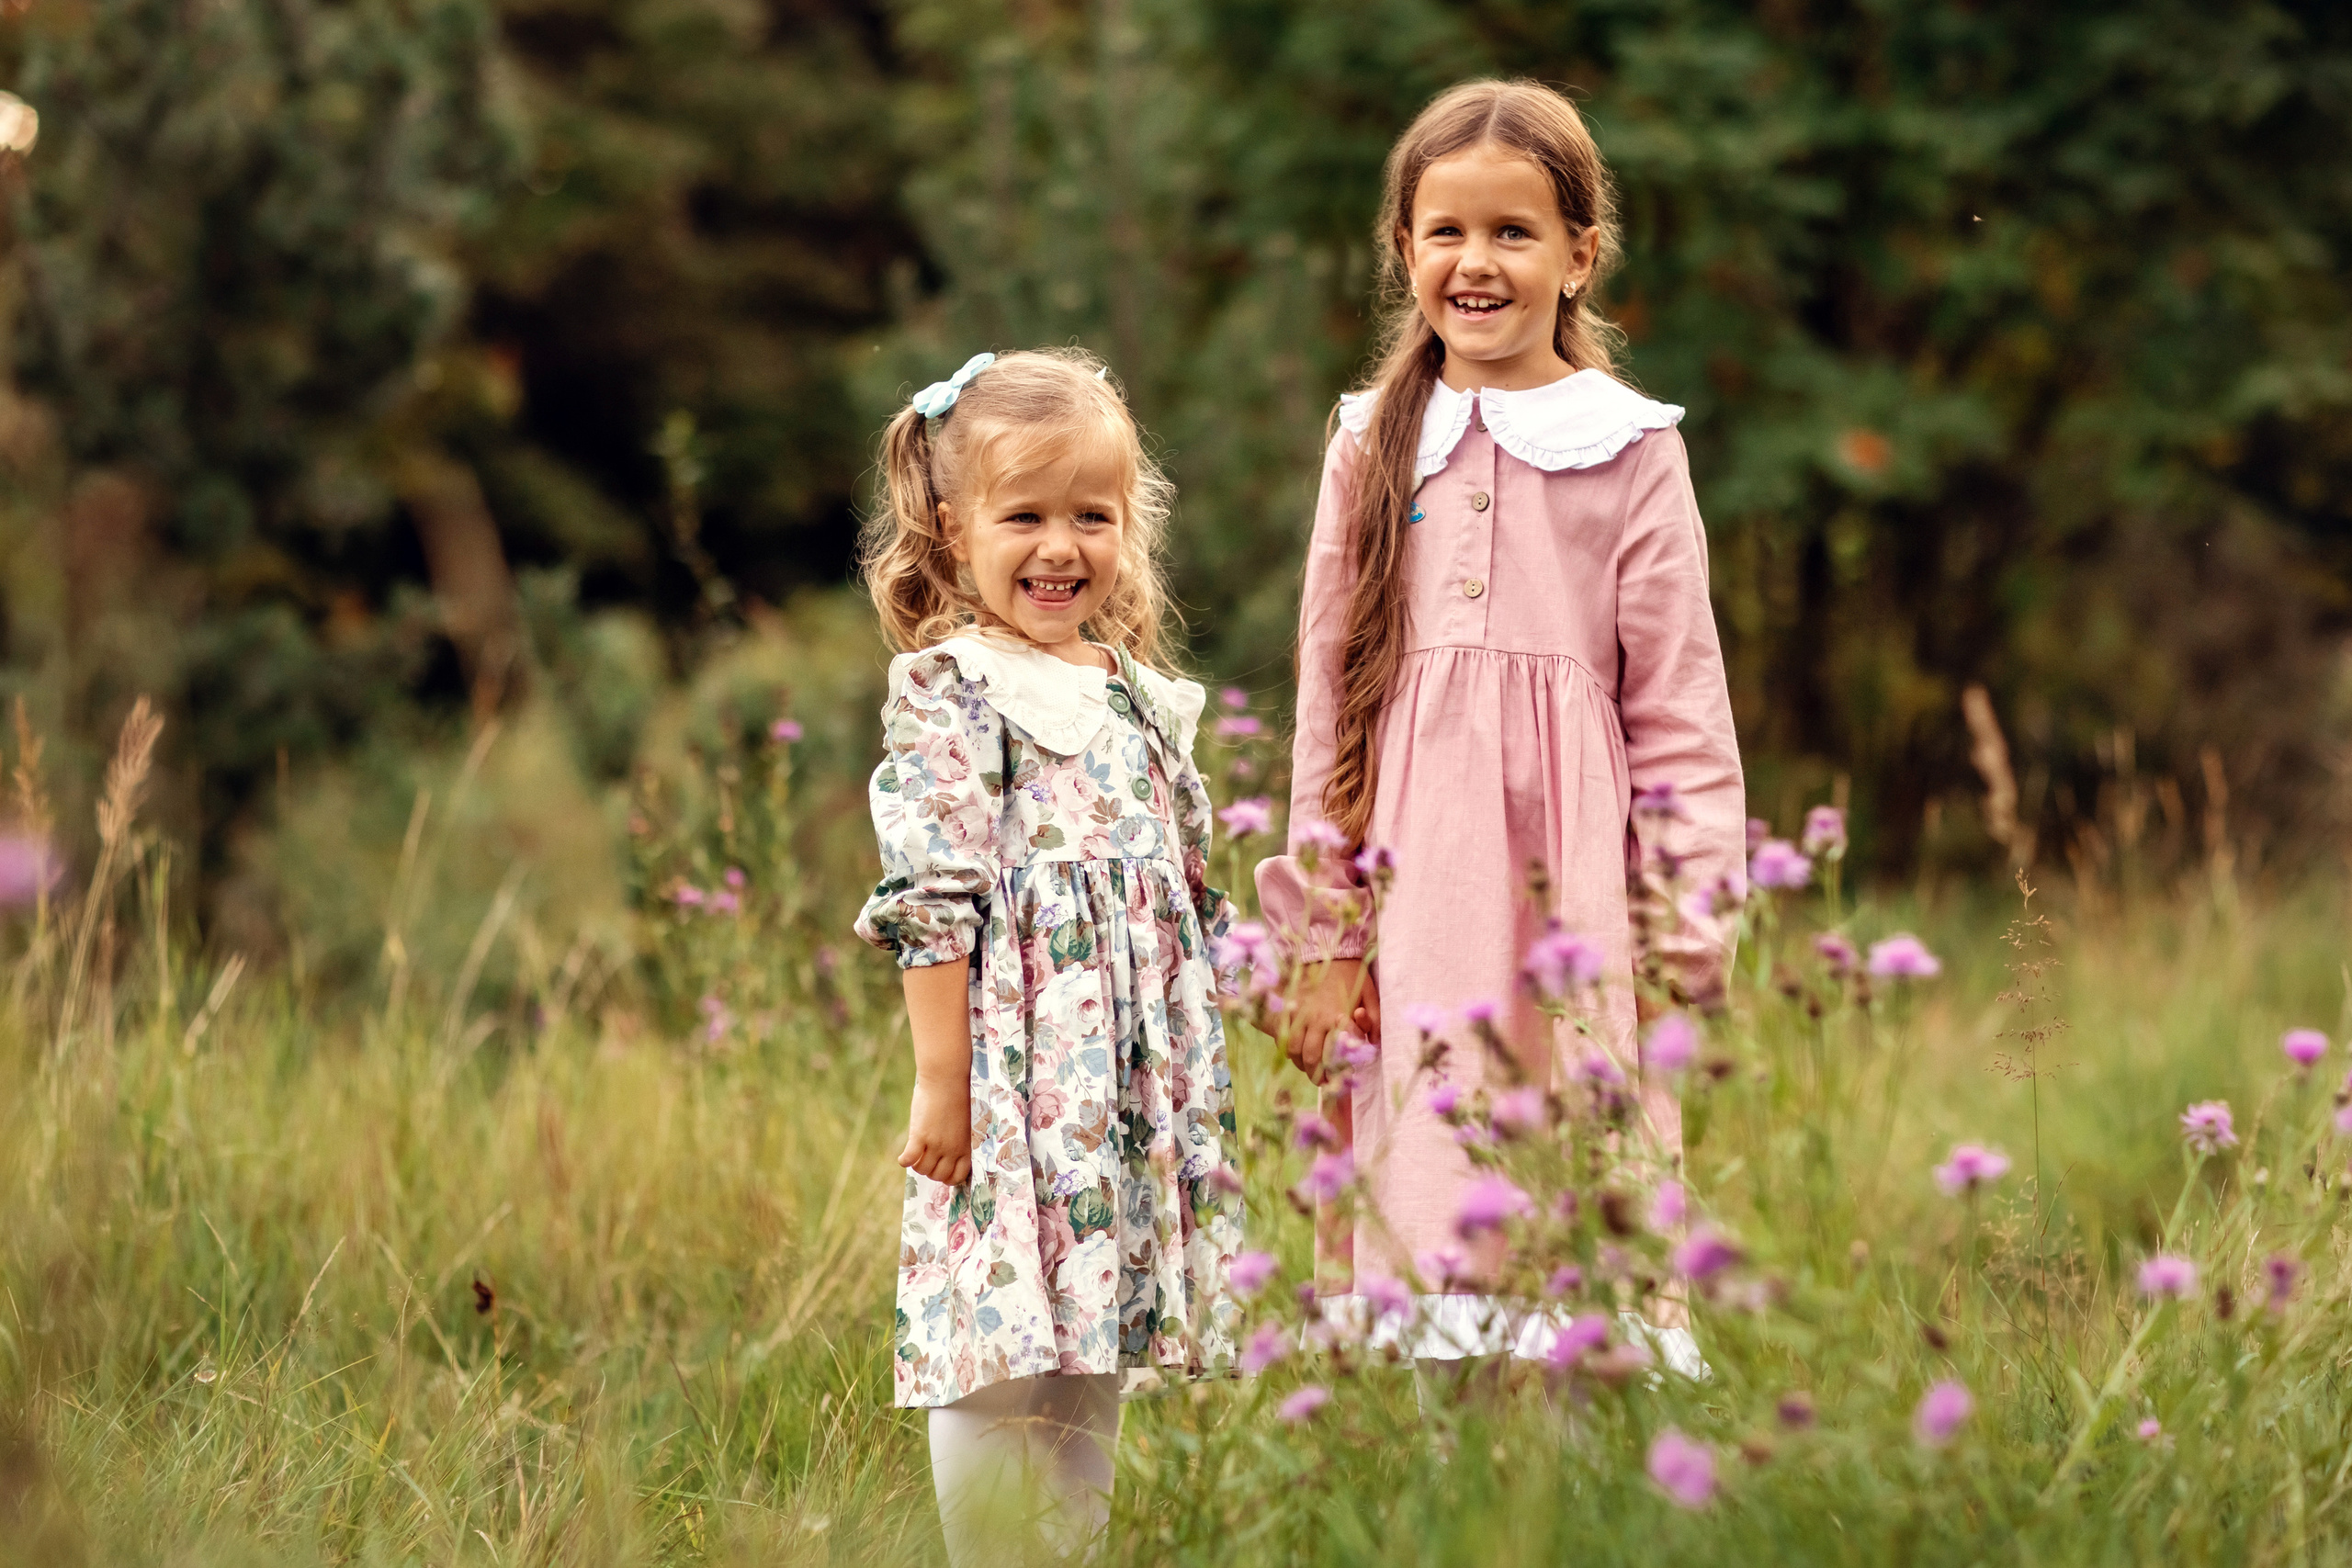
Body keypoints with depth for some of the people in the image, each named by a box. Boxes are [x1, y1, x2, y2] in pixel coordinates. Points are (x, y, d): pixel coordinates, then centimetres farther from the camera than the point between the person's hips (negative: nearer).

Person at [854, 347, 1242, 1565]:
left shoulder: (1142, 698, 15)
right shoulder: (947, 692, -5)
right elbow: (929, 903, -11)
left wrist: (1200, 1082, 18)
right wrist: (940, 1082, -15)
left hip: (1143, 1087, 7)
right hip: (1010, 1075, -7)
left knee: (1096, 1359, 11)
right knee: (999, 1368, -7)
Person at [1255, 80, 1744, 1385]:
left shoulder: (1631, 452, 3)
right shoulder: (1373, 445, 10)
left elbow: (1677, 703, 3)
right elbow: (1328, 696, 11)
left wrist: (1687, 933, -3)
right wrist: (1325, 936, 6)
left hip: (1572, 880, -2)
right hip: (1412, 883, 2)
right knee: (1416, 1186, -1)